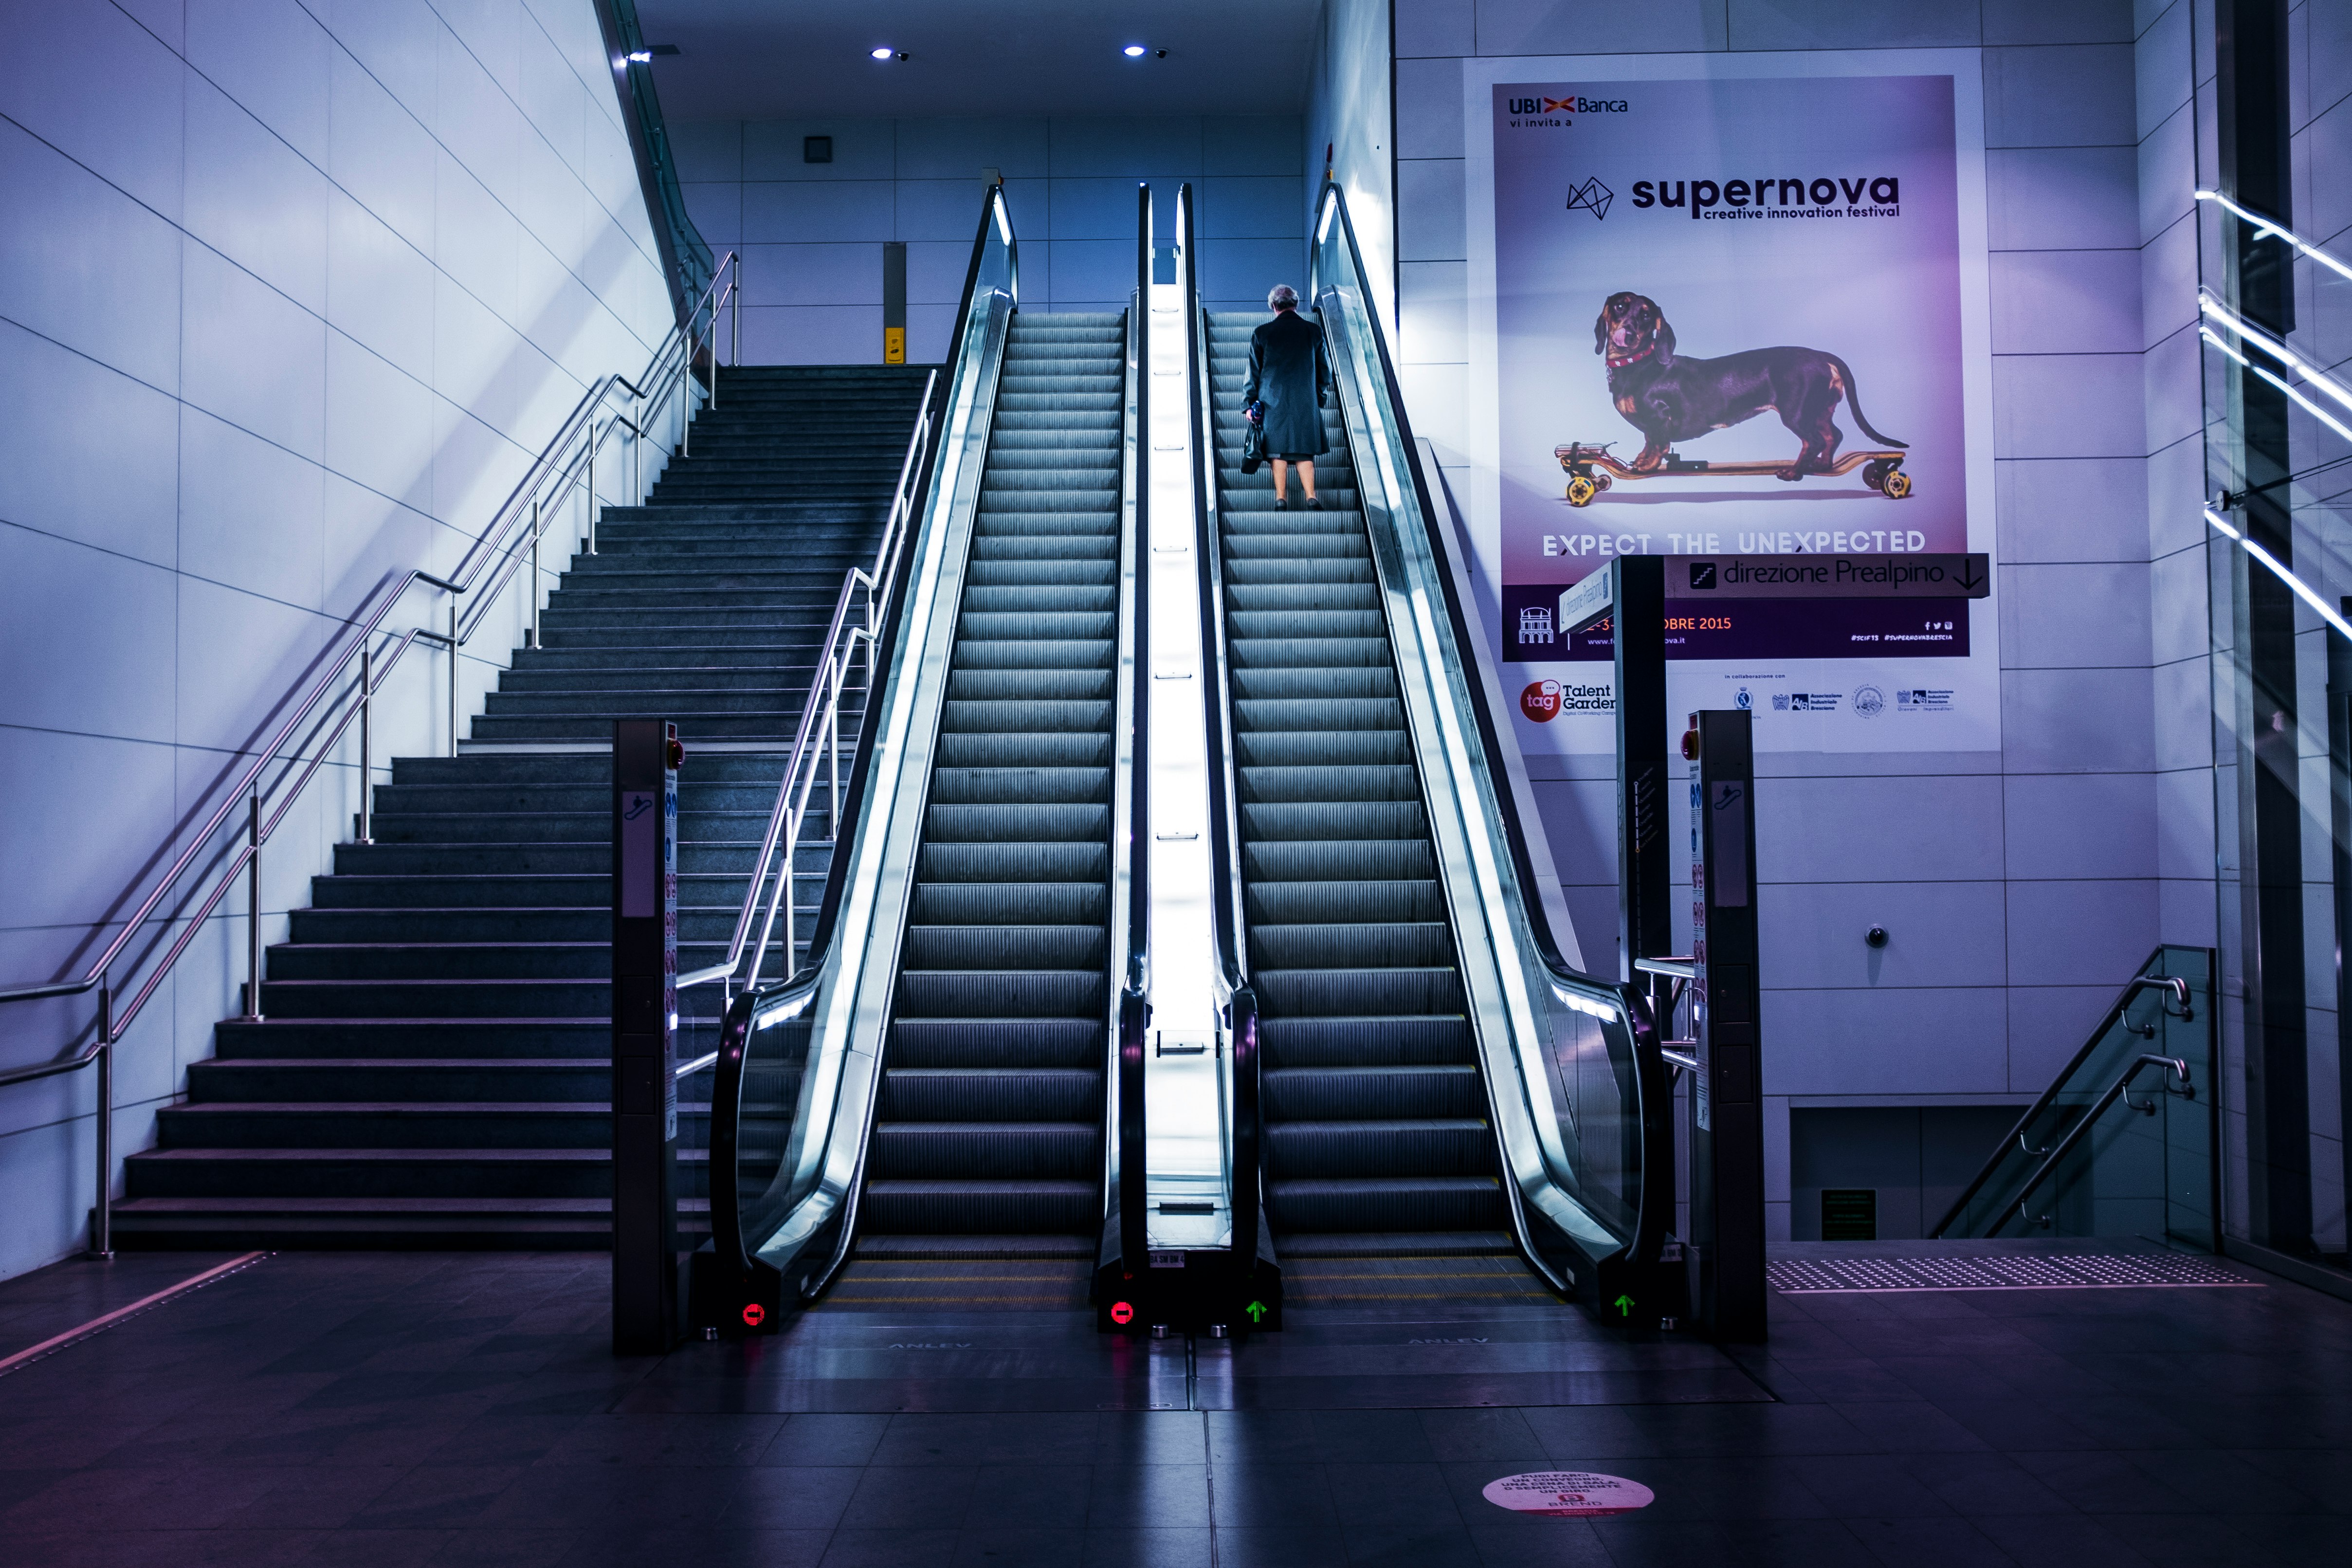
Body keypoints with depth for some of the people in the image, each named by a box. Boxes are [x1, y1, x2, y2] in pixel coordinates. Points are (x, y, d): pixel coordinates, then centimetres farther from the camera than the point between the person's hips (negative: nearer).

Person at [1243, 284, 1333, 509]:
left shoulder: (1262, 334, -1)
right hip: (1306, 402, 1)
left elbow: (1253, 372, 1)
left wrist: (1249, 404, 7)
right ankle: (1311, 496, -5)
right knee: (1305, 451, 5)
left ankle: (1281, 498, 2)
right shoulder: (1314, 331, 3)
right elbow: (1325, 371, 9)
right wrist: (1321, 398, 21)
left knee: (1279, 451, 5)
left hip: (1273, 401, -1)